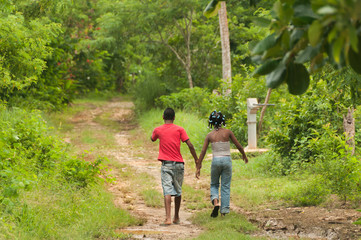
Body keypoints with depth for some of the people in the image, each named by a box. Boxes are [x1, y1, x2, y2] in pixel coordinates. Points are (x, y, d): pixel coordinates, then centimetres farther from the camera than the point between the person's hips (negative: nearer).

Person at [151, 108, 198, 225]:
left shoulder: (157, 130, 3)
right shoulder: (179, 129, 0)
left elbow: (152, 139, 26)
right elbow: (190, 145, -6)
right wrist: (196, 159, 2)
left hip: (166, 164, -1)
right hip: (179, 163, 1)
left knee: (167, 191, -9)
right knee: (178, 191, 15)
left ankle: (168, 218, -23)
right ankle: (176, 217, 25)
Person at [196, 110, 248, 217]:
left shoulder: (210, 135, 0)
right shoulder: (227, 132, -2)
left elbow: (203, 152, 0)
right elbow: (238, 145, 4)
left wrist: (198, 168, 4)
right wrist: (244, 155, 23)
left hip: (216, 160, 0)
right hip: (227, 160, 0)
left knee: (214, 184, 17)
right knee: (225, 186, 8)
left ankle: (215, 201, -10)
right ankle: (224, 210, 6)